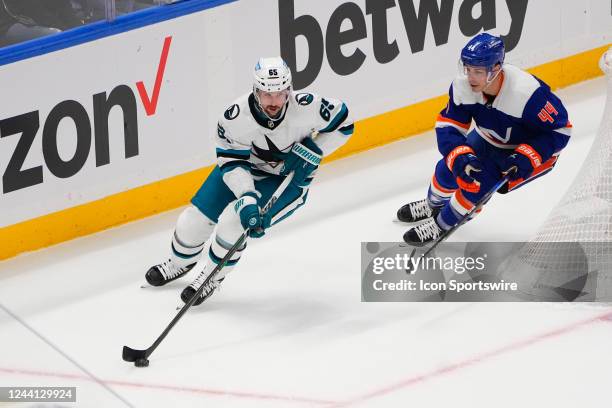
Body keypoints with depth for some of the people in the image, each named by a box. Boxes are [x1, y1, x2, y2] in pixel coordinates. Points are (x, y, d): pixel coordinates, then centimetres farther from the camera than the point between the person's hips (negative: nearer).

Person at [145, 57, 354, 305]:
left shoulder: (306, 106, -31)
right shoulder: (235, 117, -29)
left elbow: (341, 122, -13)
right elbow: (232, 163, -23)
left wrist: (312, 152, -24)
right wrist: (248, 198, -37)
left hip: (289, 179, -2)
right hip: (244, 167, 2)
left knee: (233, 221, -22)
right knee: (195, 218, 4)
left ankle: (212, 277, 4)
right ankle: (180, 263, 38)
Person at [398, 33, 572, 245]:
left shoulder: (528, 93, -39)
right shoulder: (462, 85, -24)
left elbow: (560, 129, -28)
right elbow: (448, 125, -15)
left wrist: (524, 160, -36)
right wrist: (460, 157, -34)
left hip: (532, 147, -5)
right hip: (488, 139, 5)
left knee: (480, 181, -21)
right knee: (449, 169, -3)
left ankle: (442, 225, 5)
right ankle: (434, 205, 34)